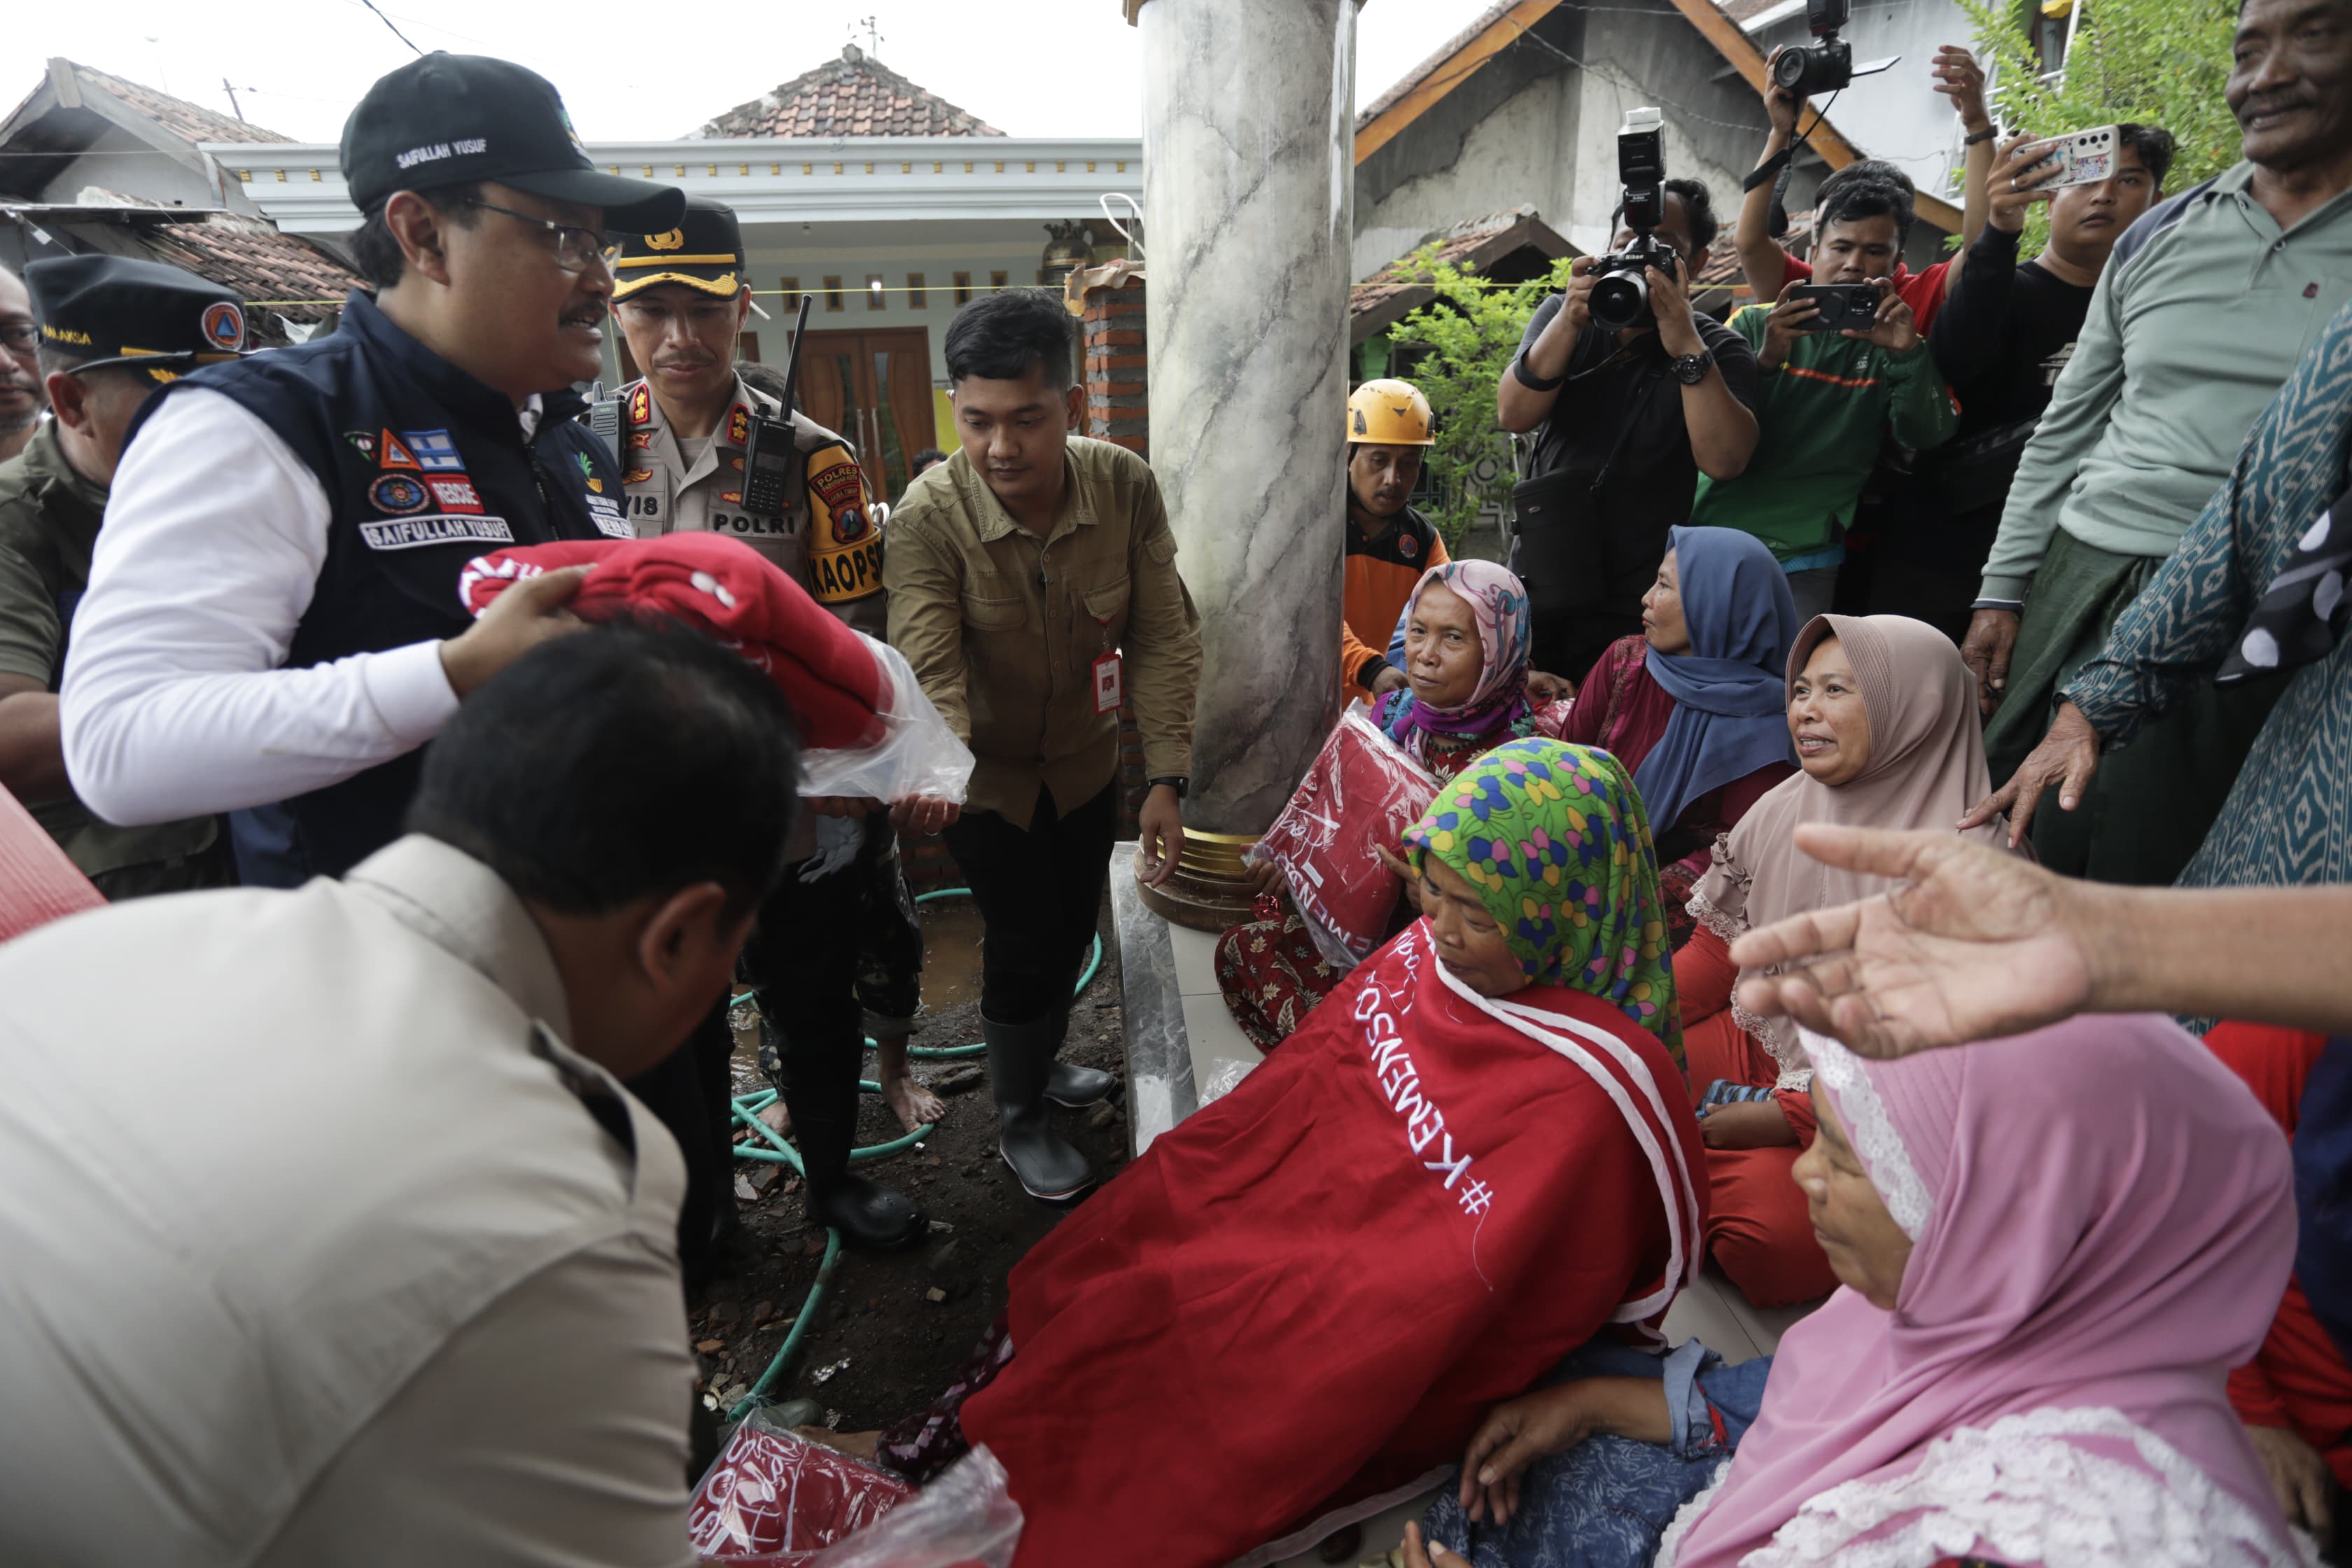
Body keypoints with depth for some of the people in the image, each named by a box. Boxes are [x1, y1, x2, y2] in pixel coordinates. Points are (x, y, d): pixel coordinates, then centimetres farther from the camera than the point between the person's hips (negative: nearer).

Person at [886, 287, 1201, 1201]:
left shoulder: (1125, 487, -18)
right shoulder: (928, 517, -27)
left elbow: (1163, 638, -15)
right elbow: (929, 669, -35)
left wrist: (1168, 779, -18)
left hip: (1084, 758, 4)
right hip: (985, 770, -4)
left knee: (1074, 927, 19)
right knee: (1025, 940, 1)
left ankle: (1038, 1063, 49)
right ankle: (1018, 1124, 28)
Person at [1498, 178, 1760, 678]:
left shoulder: (1721, 351, -2)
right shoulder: (1564, 314, 7)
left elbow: (1724, 459, -20)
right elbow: (1513, 415, -8)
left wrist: (1686, 345, -24)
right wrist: (1569, 323, -20)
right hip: (1538, 589, 3)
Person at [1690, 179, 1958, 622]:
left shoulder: (1892, 345, 7)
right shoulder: (1753, 325, 6)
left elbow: (1927, 437, -5)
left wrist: (1907, 354, -21)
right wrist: (1764, 361, -21)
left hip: (1805, 558, 0)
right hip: (1713, 539, 1)